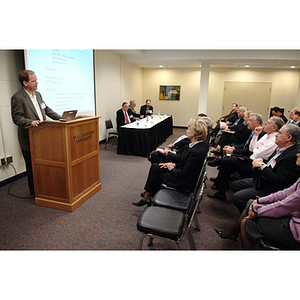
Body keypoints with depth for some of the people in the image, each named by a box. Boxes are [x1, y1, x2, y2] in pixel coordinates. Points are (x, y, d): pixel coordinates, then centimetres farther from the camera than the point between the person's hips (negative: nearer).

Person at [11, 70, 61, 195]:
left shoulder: (38, 94, 10)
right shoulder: (17, 97, -13)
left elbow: (47, 110, 16)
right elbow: (17, 118, -16)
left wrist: (61, 118, 8)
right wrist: (30, 122, -32)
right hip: (29, 139, -7)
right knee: (32, 167, 7)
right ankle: (34, 191, 23)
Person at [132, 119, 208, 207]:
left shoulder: (196, 152, -30)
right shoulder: (199, 145, 0)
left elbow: (184, 174, -26)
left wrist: (172, 169, -10)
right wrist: (175, 165, 2)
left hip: (184, 183, -9)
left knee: (155, 173, 3)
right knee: (154, 167, 6)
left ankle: (147, 197, 25)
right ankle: (148, 195, 16)